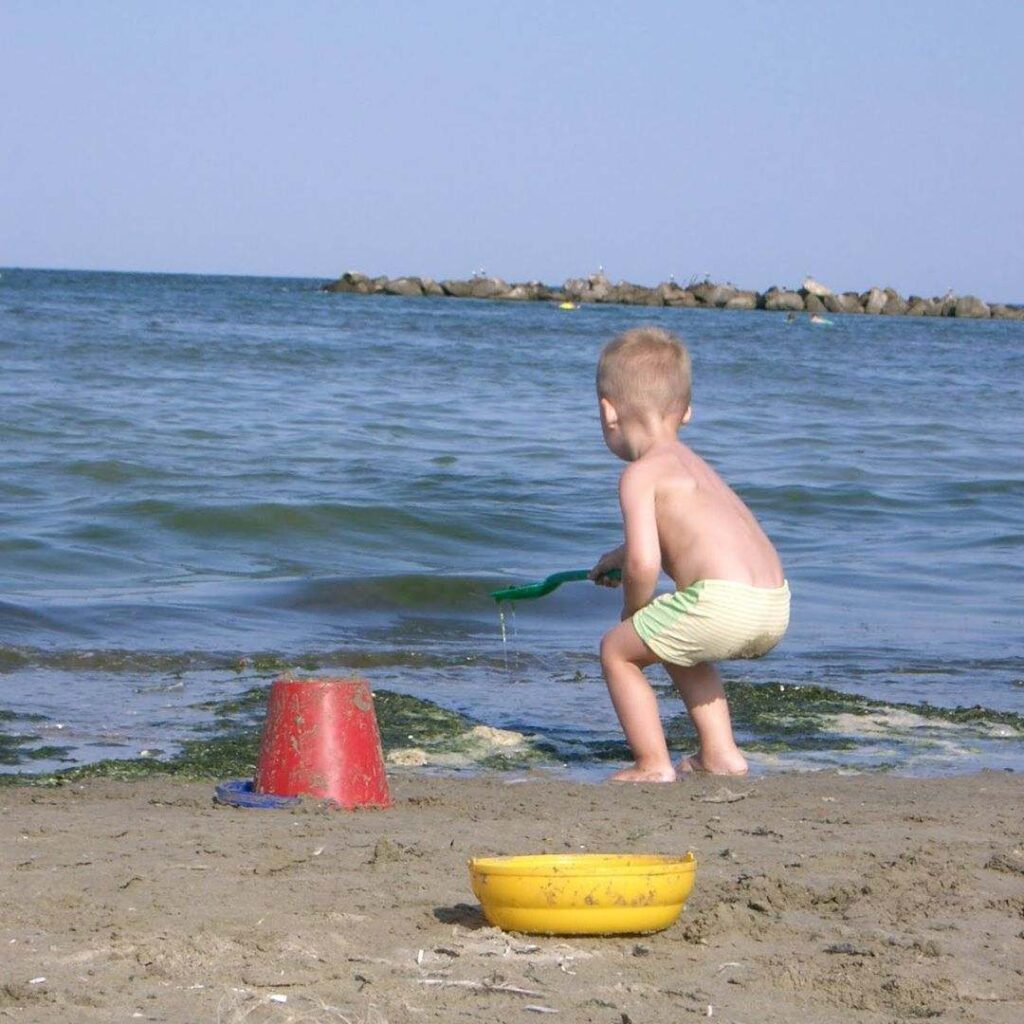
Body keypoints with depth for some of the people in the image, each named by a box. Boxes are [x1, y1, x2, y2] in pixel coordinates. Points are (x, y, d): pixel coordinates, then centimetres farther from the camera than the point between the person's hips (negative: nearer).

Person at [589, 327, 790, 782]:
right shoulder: (692, 464, 26)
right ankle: (719, 753, 31)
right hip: (776, 608, 9)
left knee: (618, 650, 10)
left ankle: (653, 765, 7)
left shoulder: (641, 473, -1)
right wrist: (621, 555, 63)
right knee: (677, 646, 34)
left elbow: (644, 562, -14)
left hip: (723, 602, -9)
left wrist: (633, 614, 5)